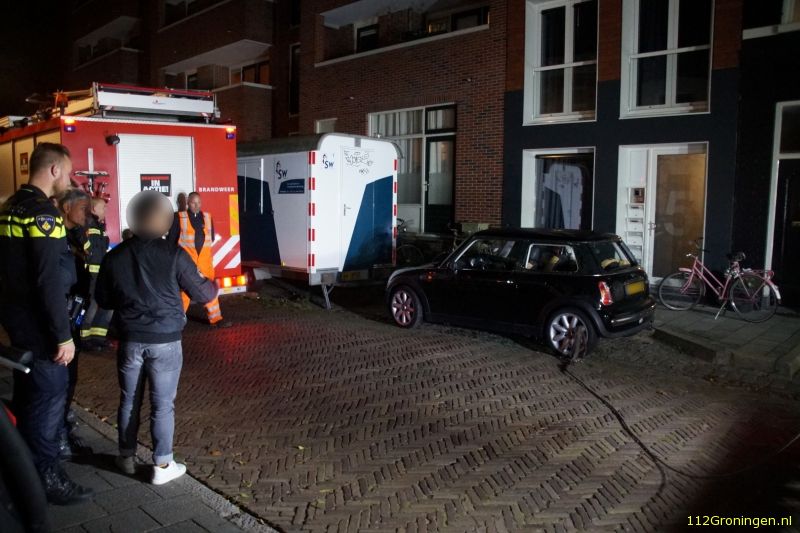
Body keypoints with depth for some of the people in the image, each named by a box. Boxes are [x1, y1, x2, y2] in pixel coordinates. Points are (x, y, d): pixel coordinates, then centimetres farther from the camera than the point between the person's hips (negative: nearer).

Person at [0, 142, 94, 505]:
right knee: (50, 393, -1)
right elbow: (49, 280, -25)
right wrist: (63, 336, -22)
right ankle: (46, 477, 9)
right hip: (37, 323, -10)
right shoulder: (43, 212, -21)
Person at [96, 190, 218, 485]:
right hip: (165, 341, -3)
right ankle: (162, 465, 14)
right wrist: (215, 286, 16)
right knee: (162, 404, 6)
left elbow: (103, 300, 8)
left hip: (130, 340, 3)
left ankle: (126, 457, 32)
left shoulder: (114, 256, -2)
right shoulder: (173, 255, -13)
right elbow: (202, 292, -5)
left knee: (129, 400, 17)